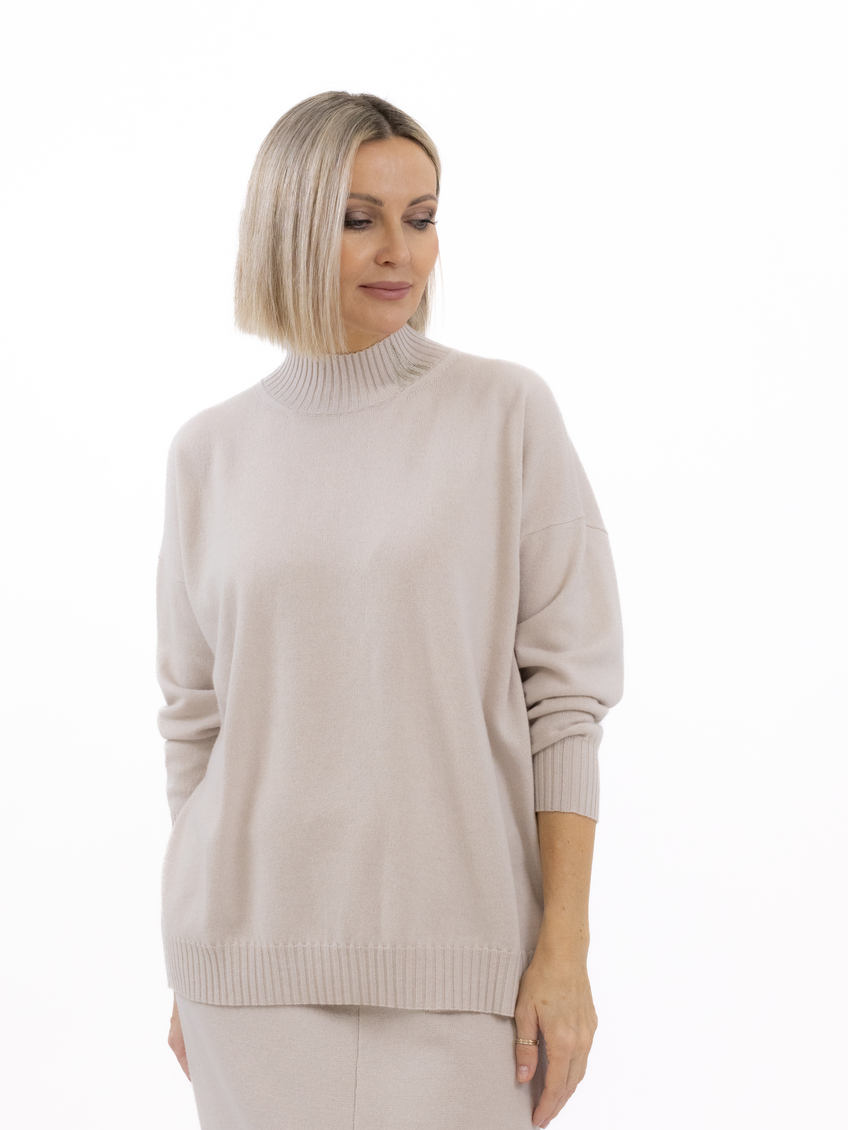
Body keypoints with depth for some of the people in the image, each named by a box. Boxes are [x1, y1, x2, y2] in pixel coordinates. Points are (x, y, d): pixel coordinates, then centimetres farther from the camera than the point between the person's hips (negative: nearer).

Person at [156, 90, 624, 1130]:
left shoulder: (508, 412, -2)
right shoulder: (211, 450, 5)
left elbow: (566, 693, -3)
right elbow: (194, 720, 10)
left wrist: (566, 949, -8)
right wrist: (186, 970, 12)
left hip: (459, 955, -2)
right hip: (259, 955, 2)